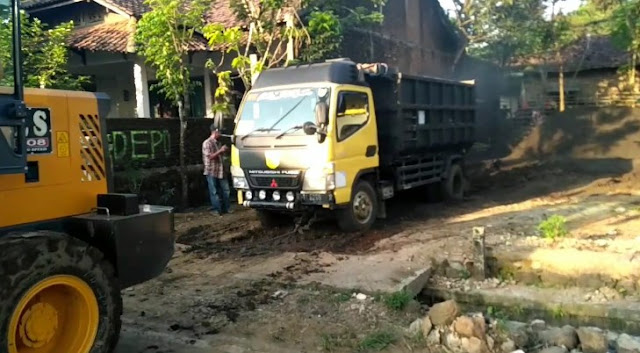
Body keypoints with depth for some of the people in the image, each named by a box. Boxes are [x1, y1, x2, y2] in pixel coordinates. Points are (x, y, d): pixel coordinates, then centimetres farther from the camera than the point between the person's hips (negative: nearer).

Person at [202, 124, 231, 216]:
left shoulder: (218, 143, 14)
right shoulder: (207, 143, -9)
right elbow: (210, 156, -16)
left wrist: (224, 150, 10)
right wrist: (220, 151, -17)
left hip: (220, 170, 7)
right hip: (211, 171, -7)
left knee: (225, 189, 7)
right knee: (214, 192, 0)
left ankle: (226, 208, 17)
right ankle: (216, 210, 7)